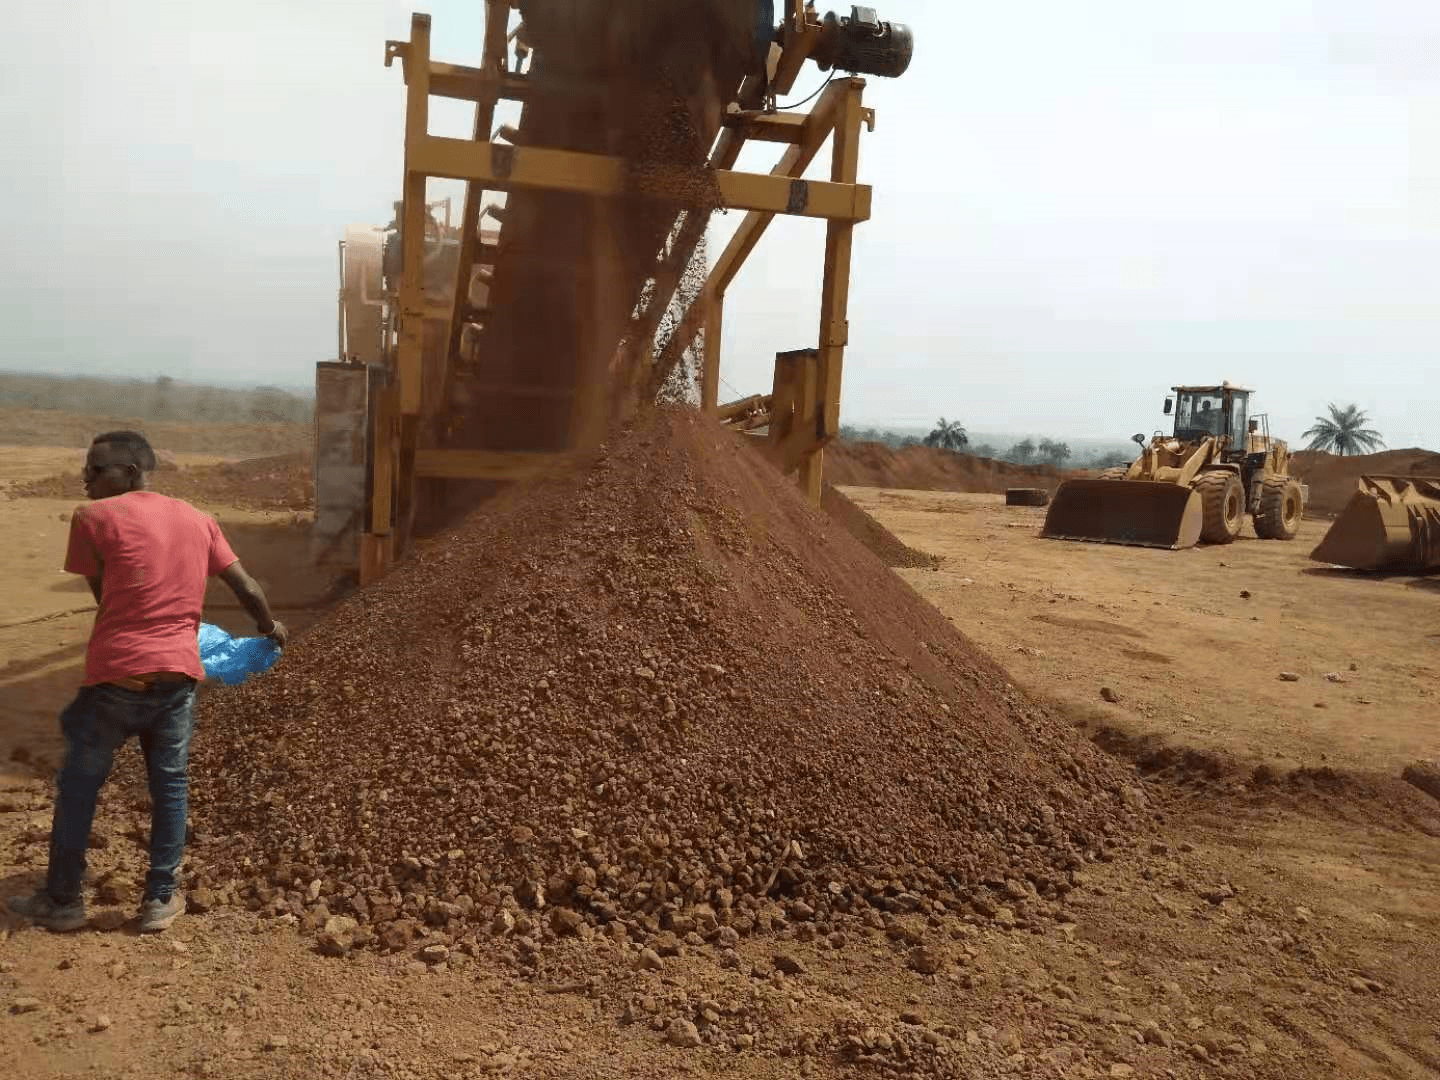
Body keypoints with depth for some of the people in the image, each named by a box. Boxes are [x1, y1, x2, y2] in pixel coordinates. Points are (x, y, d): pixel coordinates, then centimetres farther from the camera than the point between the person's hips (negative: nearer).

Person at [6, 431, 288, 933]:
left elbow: (104, 596, 6)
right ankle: (160, 900, 20)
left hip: (116, 675, -3)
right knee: (169, 788, 14)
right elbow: (247, 587, 13)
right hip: (179, 675, 4)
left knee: (78, 787, 13)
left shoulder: (93, 518, -3)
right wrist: (269, 627, 31)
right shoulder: (198, 520, 10)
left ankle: (62, 900, 23)